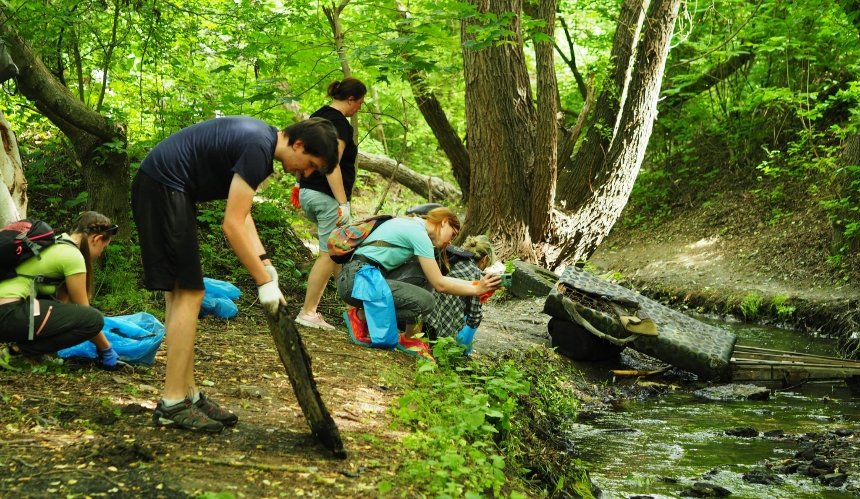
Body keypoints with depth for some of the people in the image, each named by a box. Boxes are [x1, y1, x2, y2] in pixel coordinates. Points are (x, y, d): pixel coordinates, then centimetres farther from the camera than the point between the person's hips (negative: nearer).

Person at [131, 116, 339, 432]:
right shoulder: (258, 147, -20)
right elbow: (232, 225, -21)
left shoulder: (260, 139, 11)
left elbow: (241, 212, 13)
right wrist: (264, 281, -15)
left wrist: (264, 262, 3)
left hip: (162, 190, 11)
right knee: (188, 293, -9)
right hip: (162, 189, -11)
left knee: (180, 293, 10)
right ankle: (172, 404, -6)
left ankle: (187, 393, 14)